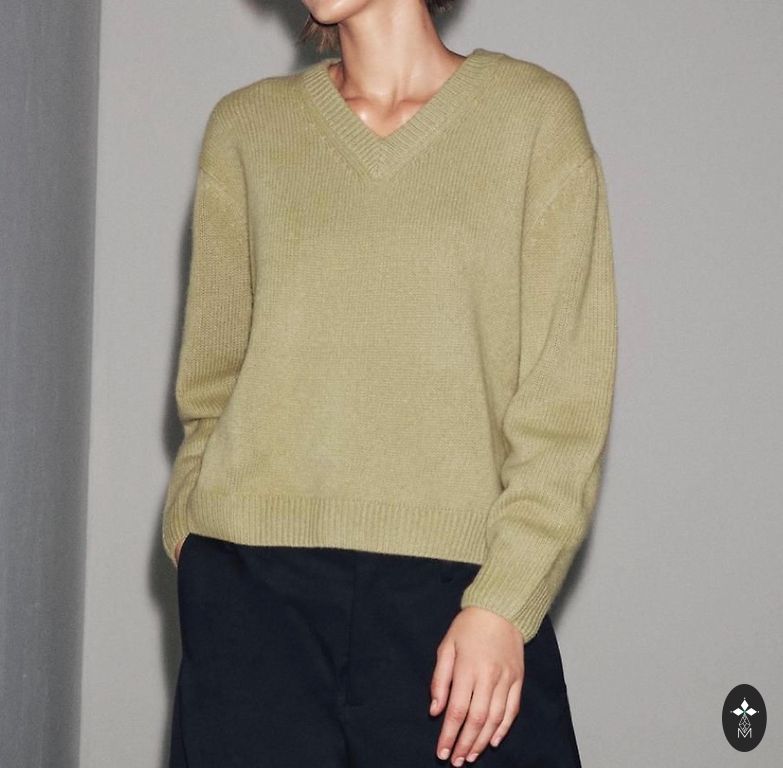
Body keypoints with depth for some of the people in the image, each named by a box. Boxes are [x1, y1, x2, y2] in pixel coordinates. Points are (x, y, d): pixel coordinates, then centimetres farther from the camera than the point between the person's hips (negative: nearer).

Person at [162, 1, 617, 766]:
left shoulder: (534, 112, 2)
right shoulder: (245, 128, 9)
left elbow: (566, 402, -3)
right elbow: (211, 383, 14)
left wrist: (504, 603, -11)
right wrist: (200, 564, 4)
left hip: (457, 585, -2)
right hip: (255, 587, 2)